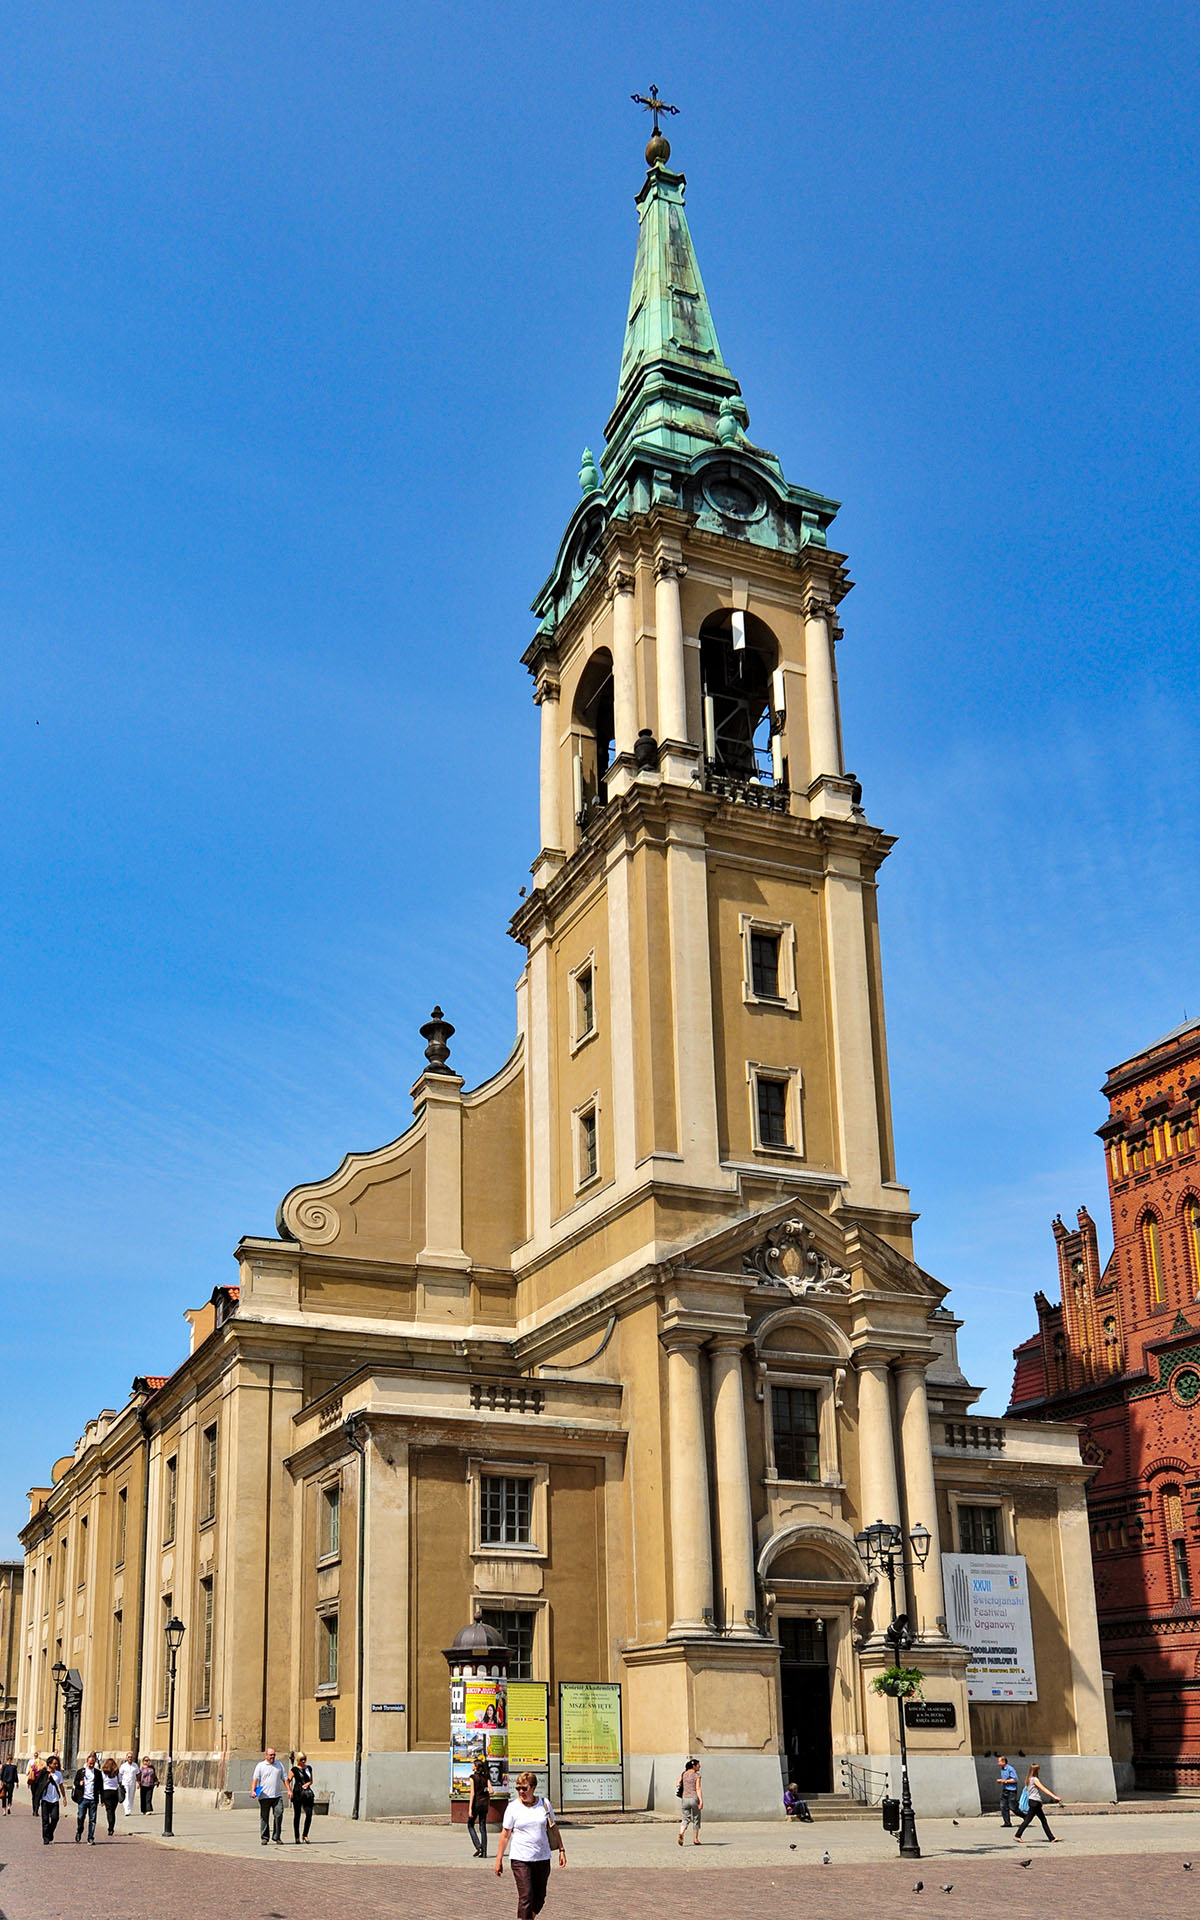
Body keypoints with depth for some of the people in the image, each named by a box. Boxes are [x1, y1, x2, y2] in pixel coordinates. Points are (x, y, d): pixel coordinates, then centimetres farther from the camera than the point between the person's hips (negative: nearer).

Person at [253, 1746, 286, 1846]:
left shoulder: (279, 1765, 15)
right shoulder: (260, 1766, 5)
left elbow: (284, 1778, 18)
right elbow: (256, 1779, -2)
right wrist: (253, 1791, -16)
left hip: (277, 1795, 2)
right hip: (264, 1796, -2)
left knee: (279, 1815, -8)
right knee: (264, 1817, 1)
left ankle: (277, 1837, 1)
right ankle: (265, 1838, 10)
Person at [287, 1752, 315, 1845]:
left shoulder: (309, 1768, 14)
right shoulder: (295, 1769, 0)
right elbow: (288, 1781, -2)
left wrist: (307, 1784, -2)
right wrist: (289, 1791, -16)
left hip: (307, 1793, 3)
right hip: (297, 1793, -3)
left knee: (309, 1814, -9)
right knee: (297, 1815, 2)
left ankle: (305, 1835, 3)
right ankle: (297, 1837, 10)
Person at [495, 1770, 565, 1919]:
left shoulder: (544, 1803, 2)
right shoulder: (513, 1807, -4)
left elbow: (553, 1827, 12)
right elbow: (505, 1834, -1)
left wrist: (561, 1850, 10)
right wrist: (499, 1860, -1)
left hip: (542, 1858, 3)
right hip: (521, 1859, -3)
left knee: (539, 1897, 9)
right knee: (526, 1897, -10)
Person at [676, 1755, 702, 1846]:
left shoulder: (683, 1774, 7)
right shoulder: (696, 1775, -8)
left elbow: (677, 1783, 4)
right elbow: (698, 1788, -17)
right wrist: (701, 1801, -22)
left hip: (685, 1798, 4)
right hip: (694, 1798, -4)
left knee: (686, 1819, 7)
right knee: (696, 1819, 13)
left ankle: (681, 1834, -19)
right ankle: (695, 1839, 18)